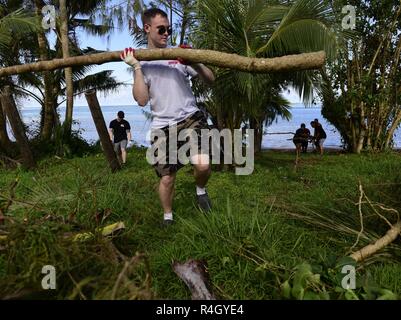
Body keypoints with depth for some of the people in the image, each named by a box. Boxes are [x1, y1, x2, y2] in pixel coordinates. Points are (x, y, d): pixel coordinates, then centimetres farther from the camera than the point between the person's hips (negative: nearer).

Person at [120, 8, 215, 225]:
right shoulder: (141, 61, 6)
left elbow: (210, 80, 4)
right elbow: (142, 100, -7)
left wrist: (195, 63, -14)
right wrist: (136, 67, -12)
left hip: (191, 117, 0)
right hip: (163, 126, 0)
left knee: (203, 165, -22)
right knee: (166, 178, 5)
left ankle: (201, 190, 12)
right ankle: (168, 217, 30)